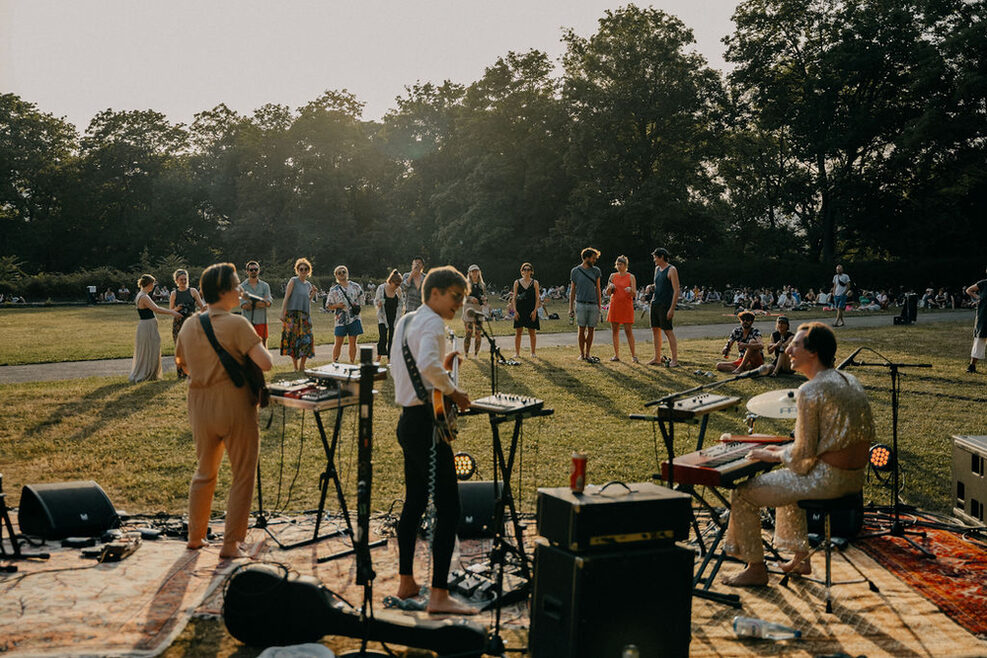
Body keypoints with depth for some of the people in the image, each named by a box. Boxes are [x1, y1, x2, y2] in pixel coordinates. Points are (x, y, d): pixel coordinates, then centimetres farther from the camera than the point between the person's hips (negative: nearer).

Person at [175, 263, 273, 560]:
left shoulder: (188, 326, 4)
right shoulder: (237, 324, -16)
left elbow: (181, 364, 18)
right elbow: (265, 363, -22)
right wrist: (258, 347, -2)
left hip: (200, 407, 6)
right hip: (235, 406, -6)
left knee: (204, 472, 22)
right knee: (243, 476, 7)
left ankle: (195, 536, 31)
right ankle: (231, 543, 9)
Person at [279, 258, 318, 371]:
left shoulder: (308, 284, 16)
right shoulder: (293, 281, -1)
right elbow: (286, 298, -6)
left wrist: (313, 293, 6)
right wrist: (282, 314, -13)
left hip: (305, 315, 5)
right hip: (293, 314, -5)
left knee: (307, 339, -1)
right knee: (294, 339, -5)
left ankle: (302, 366, 9)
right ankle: (296, 367, 1)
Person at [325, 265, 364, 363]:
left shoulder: (355, 286, 6)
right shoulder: (334, 290, 1)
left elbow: (361, 297, 23)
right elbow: (328, 306, 3)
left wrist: (356, 305, 10)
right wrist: (337, 305, -14)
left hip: (354, 318, 1)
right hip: (341, 319, -1)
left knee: (353, 342, 4)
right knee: (338, 342, 1)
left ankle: (352, 363, 11)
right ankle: (334, 363, 6)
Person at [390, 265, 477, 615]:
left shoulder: (405, 320, 16)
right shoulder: (432, 323, -13)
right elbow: (428, 364, -32)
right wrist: (454, 391, -18)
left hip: (407, 419, 10)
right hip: (426, 424, -10)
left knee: (414, 502, 17)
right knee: (448, 507, -7)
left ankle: (406, 581, 23)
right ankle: (439, 595, -7)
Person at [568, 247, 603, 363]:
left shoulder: (596, 271, 10)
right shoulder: (575, 271, 4)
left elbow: (597, 289, 14)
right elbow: (572, 290, 8)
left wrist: (599, 306, 8)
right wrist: (571, 308, 3)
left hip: (593, 305, 2)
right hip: (581, 304, -2)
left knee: (591, 330, 3)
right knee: (582, 330, -2)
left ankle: (588, 354, 11)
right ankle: (582, 353, 8)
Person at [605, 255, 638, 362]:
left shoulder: (630, 277, 1)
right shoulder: (613, 276, 9)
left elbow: (634, 294, -3)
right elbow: (608, 293, 10)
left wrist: (630, 290, -26)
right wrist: (610, 287, -11)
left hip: (626, 306, -3)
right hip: (614, 306, 4)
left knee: (628, 331, -7)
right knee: (615, 331, 3)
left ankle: (633, 355, -3)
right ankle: (616, 355, 9)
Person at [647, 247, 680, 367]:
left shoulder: (671, 270, -10)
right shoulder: (657, 269, 15)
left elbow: (676, 291, -14)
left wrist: (672, 309, -19)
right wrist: (652, 300, 15)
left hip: (665, 305, -8)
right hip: (655, 303, 8)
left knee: (668, 331, -8)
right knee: (655, 330, 10)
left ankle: (674, 359, -5)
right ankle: (657, 358, 17)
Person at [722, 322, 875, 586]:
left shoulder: (810, 391, -19)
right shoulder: (850, 381, 9)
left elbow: (804, 453, -19)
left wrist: (774, 455, -1)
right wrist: (785, 450, 16)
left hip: (826, 479, -9)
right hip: (855, 477, 9)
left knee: (742, 494, 3)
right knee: (785, 481, 35)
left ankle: (755, 569, 15)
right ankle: (800, 558, 38)